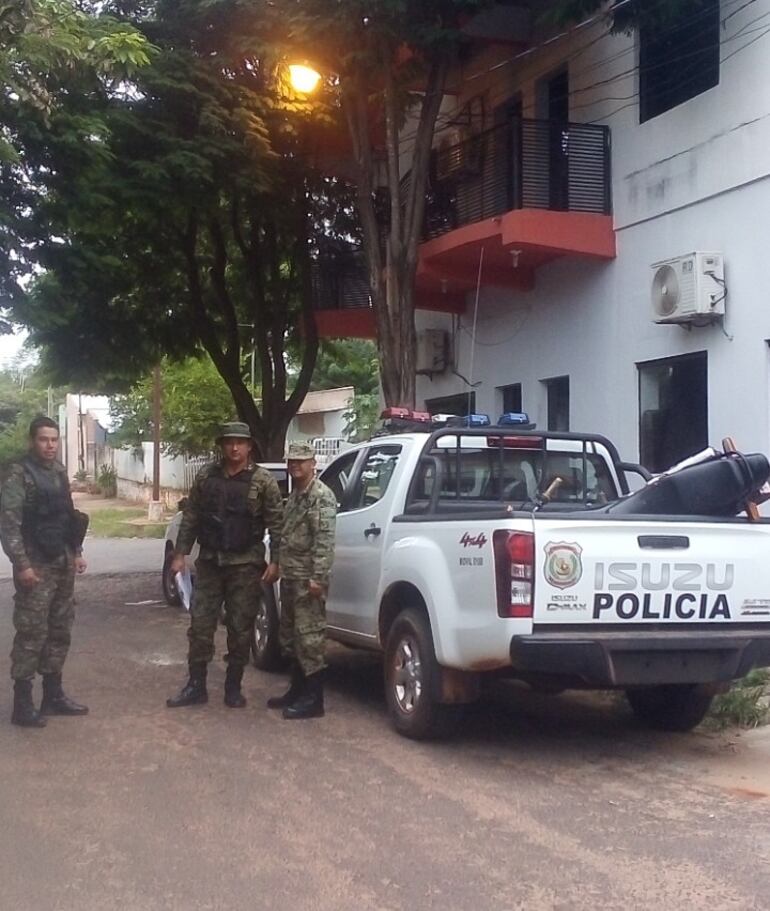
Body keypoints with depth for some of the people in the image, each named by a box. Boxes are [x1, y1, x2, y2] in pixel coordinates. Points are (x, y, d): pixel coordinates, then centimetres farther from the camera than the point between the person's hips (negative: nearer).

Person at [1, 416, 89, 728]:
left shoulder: (59, 471, 11)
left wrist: (76, 552, 15)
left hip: (63, 565, 8)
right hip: (36, 566, -8)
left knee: (60, 630, 12)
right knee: (31, 633, -5)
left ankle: (53, 694, 23)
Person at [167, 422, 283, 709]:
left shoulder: (263, 481, -4)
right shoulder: (206, 476, 5)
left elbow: (276, 523, -5)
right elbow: (190, 517, 8)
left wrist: (275, 561, -11)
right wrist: (180, 554, 3)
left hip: (245, 566, -3)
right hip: (209, 562, 3)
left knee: (240, 628, 4)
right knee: (200, 624, 4)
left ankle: (233, 687, 15)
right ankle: (196, 685, 13)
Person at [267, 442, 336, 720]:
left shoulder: (321, 496, -12)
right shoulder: (294, 494, 19)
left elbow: (325, 540, -20)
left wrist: (318, 577, -25)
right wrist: (280, 566, 19)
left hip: (307, 578, -10)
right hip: (290, 577, 10)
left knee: (309, 635, -8)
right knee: (290, 635, 16)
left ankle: (313, 699, -5)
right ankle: (297, 691, 26)